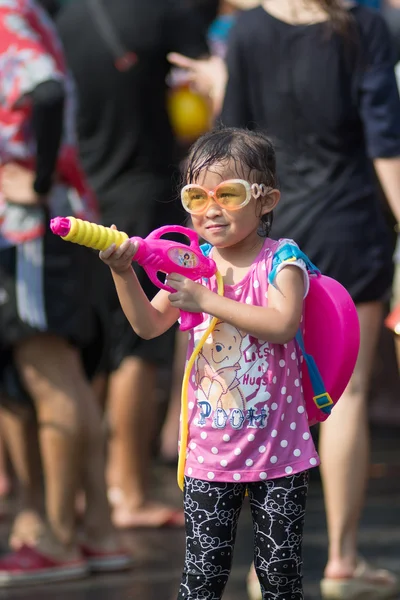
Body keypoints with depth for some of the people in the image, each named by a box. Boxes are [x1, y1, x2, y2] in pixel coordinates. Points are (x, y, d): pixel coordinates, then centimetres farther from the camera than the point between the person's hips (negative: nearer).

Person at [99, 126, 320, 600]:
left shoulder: (279, 258, -9)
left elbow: (283, 324, -25)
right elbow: (149, 326, -1)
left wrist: (207, 300, -27)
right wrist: (124, 274, -17)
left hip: (278, 451, -3)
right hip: (210, 451, 3)